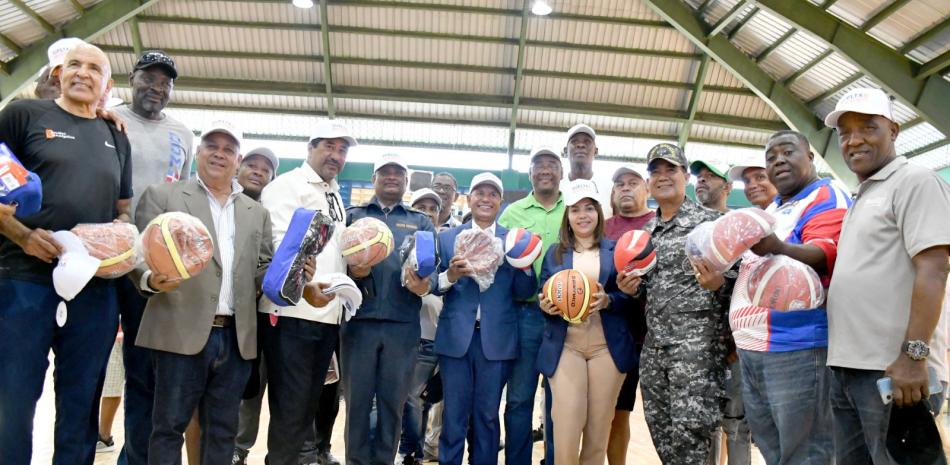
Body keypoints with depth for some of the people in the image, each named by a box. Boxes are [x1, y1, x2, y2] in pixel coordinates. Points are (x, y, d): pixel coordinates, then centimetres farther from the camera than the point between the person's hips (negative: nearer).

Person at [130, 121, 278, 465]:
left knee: (223, 429, 11)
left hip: (236, 337, 4)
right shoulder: (162, 196, 7)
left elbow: (264, 268, 16)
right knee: (169, 425, 3)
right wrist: (150, 279, -21)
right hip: (183, 332, -3)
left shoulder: (257, 212, 17)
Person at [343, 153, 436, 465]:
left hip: (403, 325, 1)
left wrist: (426, 283, -15)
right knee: (357, 400, 5)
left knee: (393, 402, 7)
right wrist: (351, 271, -15)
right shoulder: (353, 215, 15)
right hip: (359, 320, 0)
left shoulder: (421, 222, 16)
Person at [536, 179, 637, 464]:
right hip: (566, 346, 0)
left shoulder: (615, 250, 6)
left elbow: (630, 297, 3)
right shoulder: (554, 253, 11)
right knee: (565, 432, -7)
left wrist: (608, 300, -17)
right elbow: (545, 299, 11)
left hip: (608, 347, 0)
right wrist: (546, 306, -12)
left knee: (599, 431, 8)